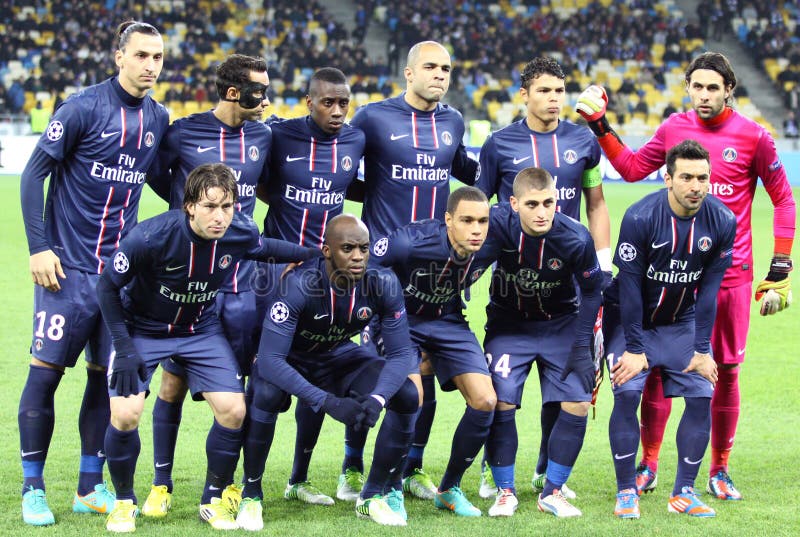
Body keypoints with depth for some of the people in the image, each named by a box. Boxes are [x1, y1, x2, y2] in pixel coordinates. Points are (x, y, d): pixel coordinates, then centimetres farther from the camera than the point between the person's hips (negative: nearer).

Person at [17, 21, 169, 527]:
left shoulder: (158, 119, 8)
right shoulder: (83, 108, -9)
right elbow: (34, 174, -6)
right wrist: (39, 247, -12)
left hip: (122, 270, 5)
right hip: (68, 266, -5)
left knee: (107, 375, 6)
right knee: (46, 371, -3)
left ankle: (91, 486, 16)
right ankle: (33, 489, 7)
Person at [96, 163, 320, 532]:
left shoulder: (241, 232, -19)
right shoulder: (151, 236, -32)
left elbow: (263, 248, 8)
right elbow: (108, 286, -17)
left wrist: (314, 253, 3)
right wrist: (124, 347, -19)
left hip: (201, 329, 3)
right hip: (141, 330, -3)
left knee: (233, 411, -10)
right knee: (125, 414, -20)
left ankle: (214, 499, 12)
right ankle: (124, 501, 5)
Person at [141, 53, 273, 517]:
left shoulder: (263, 137, 8)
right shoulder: (185, 133, -3)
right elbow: (156, 178, 11)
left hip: (241, 282, 3)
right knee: (174, 381, 1)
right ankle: (162, 484, 13)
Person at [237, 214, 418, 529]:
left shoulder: (383, 284, -22)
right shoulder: (299, 286, -34)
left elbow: (401, 353, -18)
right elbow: (270, 359, -39)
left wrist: (376, 398, -39)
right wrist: (329, 402, -47)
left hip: (340, 356, 4)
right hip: (289, 359, -4)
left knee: (407, 395, -16)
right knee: (266, 394, -36)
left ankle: (373, 496, 2)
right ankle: (251, 496, -13)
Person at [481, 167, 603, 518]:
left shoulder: (576, 239, -24)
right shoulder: (497, 224, -27)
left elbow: (590, 291, -7)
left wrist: (582, 346, -7)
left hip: (560, 324, 1)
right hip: (508, 323, 0)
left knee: (577, 403, -9)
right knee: (500, 401, -13)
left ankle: (551, 492, 8)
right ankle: (505, 491, 5)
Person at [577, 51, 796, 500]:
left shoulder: (753, 137, -4)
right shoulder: (674, 128, 3)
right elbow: (633, 168, 18)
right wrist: (601, 126, 9)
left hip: (730, 273, -2)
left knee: (726, 371, 3)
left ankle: (720, 471, 16)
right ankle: (648, 465, 12)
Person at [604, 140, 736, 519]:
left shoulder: (722, 221, -14)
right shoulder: (640, 217, -25)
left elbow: (708, 288, -7)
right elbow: (629, 284, -19)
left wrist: (702, 349, -7)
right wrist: (634, 349, -17)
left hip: (682, 323, 4)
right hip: (630, 319, -3)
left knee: (701, 396, -7)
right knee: (627, 394, -17)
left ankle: (684, 492, 5)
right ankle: (626, 492, -5)